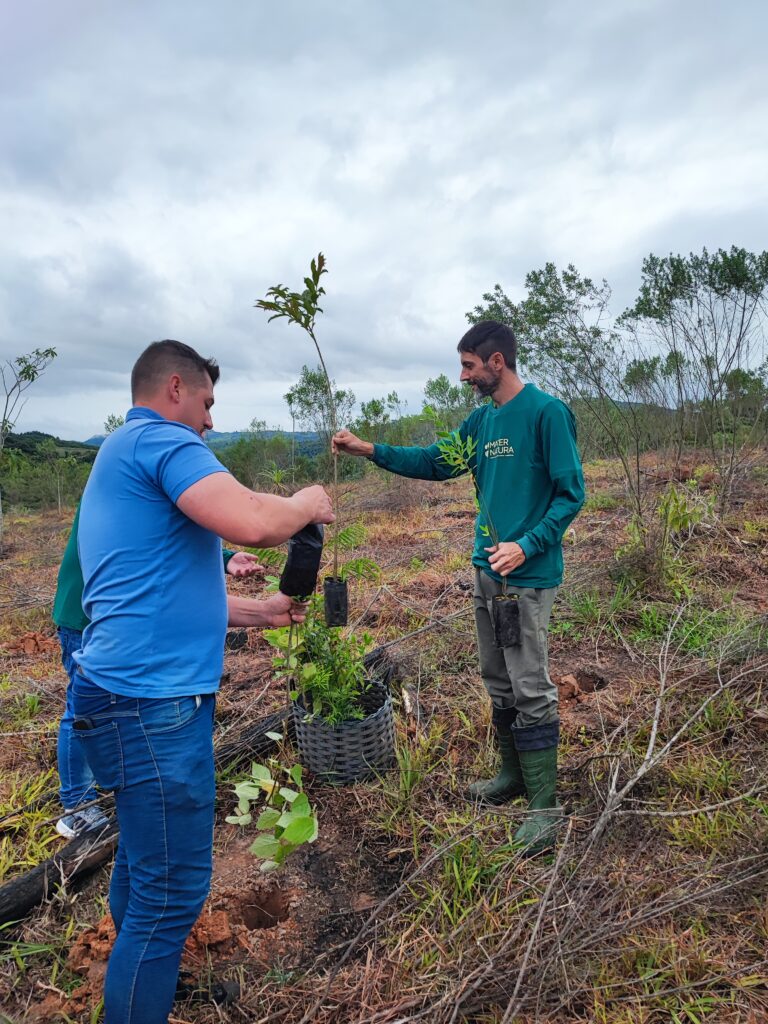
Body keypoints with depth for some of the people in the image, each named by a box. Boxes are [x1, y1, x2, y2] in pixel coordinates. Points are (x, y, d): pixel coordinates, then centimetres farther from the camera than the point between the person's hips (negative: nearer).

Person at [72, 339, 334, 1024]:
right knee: (173, 890, 1)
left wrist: (259, 612, 21)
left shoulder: (119, 456, 22)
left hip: (135, 692, 11)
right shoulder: (161, 439, -11)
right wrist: (305, 506, -7)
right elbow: (251, 522, -29)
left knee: (143, 858, 26)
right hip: (154, 700, -11)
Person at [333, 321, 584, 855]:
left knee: (531, 690, -2)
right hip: (486, 570, 8)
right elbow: (436, 462, 18)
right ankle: (514, 775, 34)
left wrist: (526, 546, -22)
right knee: (499, 684, 17)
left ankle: (544, 806, 12)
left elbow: (571, 493, -12)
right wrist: (370, 450, 10)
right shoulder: (482, 419, 11)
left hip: (528, 574, -8)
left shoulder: (547, 412, -12)